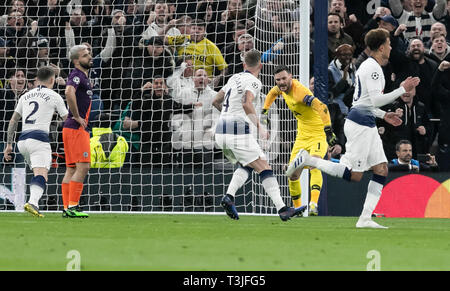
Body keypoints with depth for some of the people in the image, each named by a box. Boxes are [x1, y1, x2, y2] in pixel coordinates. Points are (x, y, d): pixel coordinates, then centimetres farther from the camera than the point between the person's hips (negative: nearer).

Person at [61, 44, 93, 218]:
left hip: (76, 128, 10)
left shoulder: (83, 77, 20)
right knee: (83, 167, -13)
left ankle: (67, 209, 9)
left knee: (71, 169, 8)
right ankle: (72, 207, -16)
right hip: (76, 128, -10)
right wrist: (77, 117, -22)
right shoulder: (76, 75, -11)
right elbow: (69, 92, -31)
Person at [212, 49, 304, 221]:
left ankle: (229, 196, 1)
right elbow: (247, 104, -23)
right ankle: (281, 208, -12)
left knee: (246, 167, 23)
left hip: (221, 132, 8)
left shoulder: (234, 78, 18)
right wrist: (259, 126, -17)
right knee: (264, 169, -5)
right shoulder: (253, 81, -6)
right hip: (239, 132, -8)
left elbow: (216, 101, 26)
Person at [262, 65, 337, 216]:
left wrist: (328, 130, -44)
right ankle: (297, 208, 19)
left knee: (314, 165, -31)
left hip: (318, 134, -8)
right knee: (293, 174, 2)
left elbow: (321, 107, -38)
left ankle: (314, 205, -44)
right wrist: (265, 110, 29)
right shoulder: (282, 88, 0)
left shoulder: (299, 91, -26)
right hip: (302, 136, 8)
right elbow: (273, 92, 27)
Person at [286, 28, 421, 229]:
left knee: (382, 170, 3)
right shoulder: (372, 68, -14)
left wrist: (384, 115, 19)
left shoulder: (369, 66, 18)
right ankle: (308, 160, -3)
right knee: (354, 175, -11)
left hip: (367, 124, 11)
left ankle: (365, 219, 1)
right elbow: (376, 100, -22)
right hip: (360, 124, -11)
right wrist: (402, 90, -17)